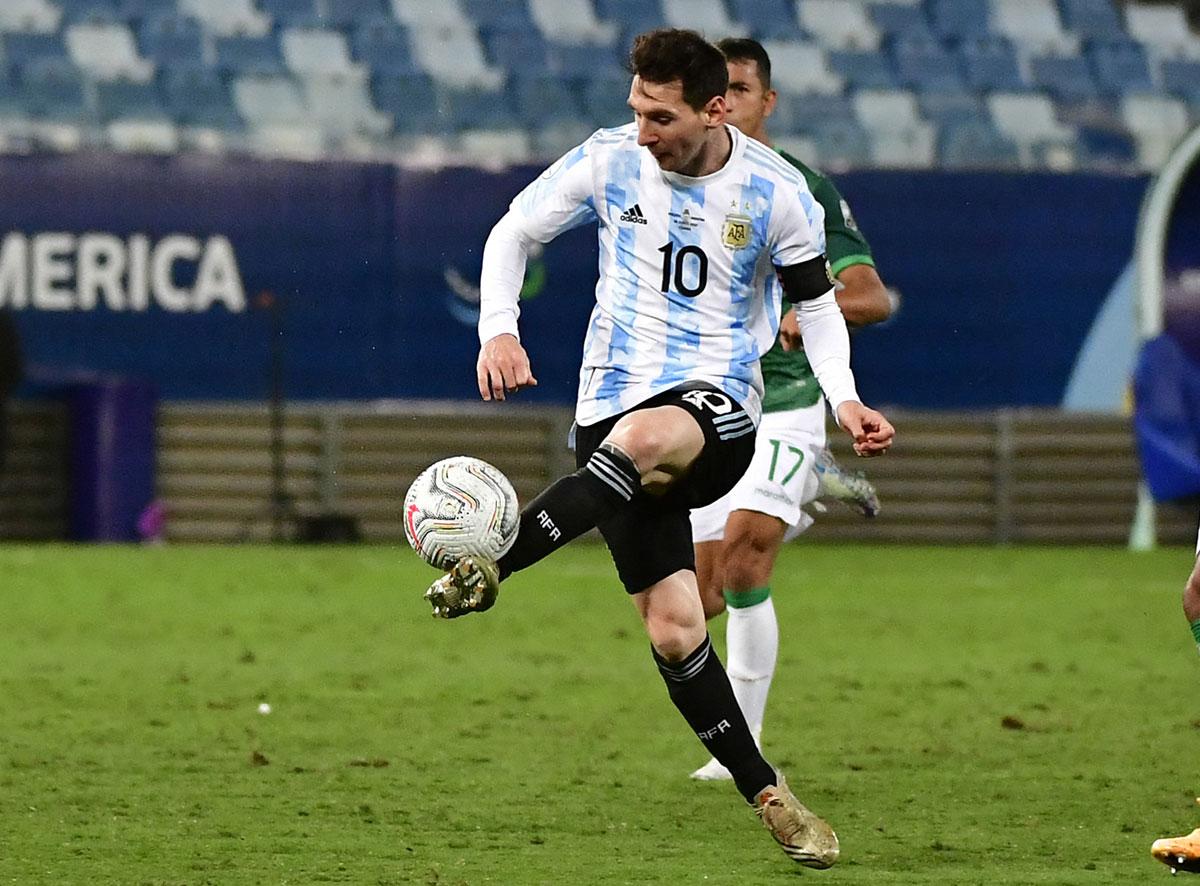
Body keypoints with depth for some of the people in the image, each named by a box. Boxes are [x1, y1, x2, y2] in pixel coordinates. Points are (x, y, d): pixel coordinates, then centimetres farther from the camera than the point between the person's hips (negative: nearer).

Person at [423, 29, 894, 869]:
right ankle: (769, 798, 3)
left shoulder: (776, 193, -5)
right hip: (613, 408, 2)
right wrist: (499, 330, -7)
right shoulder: (609, 161, -1)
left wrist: (844, 399, -8)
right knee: (674, 631, -8)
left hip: (718, 404, -2)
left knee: (643, 437, -41)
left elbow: (817, 301, 7)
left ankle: (490, 569, -39)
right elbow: (513, 232, 10)